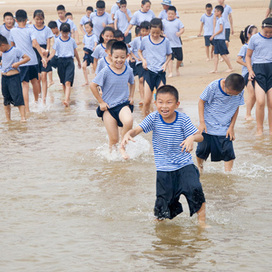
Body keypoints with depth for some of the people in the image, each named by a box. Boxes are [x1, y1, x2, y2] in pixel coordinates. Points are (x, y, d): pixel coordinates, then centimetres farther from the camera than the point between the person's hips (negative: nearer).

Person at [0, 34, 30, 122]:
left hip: (14, 77, -7)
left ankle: (23, 117, -12)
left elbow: (27, 58, -10)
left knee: (17, 97, -12)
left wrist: (18, 63, -18)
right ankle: (8, 119, 19)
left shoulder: (15, 51, -10)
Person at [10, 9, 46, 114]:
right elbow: (35, 44, -13)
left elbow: (12, 45, 15)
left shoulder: (13, 31, 0)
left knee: (25, 84, -2)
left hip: (22, 61, -1)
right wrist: (43, 57, -15)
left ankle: (27, 109, -8)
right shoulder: (29, 30, -3)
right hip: (33, 60, 1)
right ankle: (36, 101, 39)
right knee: (34, 80, 21)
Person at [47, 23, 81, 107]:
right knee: (63, 82, 9)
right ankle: (67, 98, 25)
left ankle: (66, 100, -27)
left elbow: (75, 52, 19)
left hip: (69, 61, -1)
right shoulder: (57, 41, 5)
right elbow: (53, 51, -2)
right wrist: (47, 59, -19)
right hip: (61, 61, 2)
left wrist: (79, 62, 29)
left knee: (68, 82, -16)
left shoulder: (72, 40, 8)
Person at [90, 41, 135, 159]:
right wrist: (101, 102, -4)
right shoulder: (106, 71, -10)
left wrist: (131, 97, 11)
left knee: (128, 121, -32)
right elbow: (93, 85, -6)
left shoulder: (128, 70, 2)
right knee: (113, 139, -4)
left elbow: (132, 83, 24)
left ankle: (123, 147, -10)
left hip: (123, 104, 2)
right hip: (108, 107, -2)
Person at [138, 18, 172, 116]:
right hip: (149, 72, 0)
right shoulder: (145, 40, 1)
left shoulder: (165, 41, 1)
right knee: (147, 101, -4)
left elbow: (169, 55, 14)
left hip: (161, 72, 0)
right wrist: (143, 60, -1)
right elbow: (139, 51, 17)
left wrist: (166, 63, -4)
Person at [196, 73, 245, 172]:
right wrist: (202, 122, -10)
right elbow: (201, 102, -7)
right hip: (208, 126, -1)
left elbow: (236, 108, 4)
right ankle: (200, 167, 35)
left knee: (228, 153, -7)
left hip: (224, 130, 1)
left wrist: (231, 127, 1)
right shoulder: (213, 87, -19)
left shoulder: (240, 92, -10)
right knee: (201, 150, 7)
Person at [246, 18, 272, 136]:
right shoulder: (255, 38, 5)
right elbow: (248, 56, 12)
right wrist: (250, 71, -1)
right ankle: (259, 130, -1)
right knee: (260, 102, -13)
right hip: (258, 69, -2)